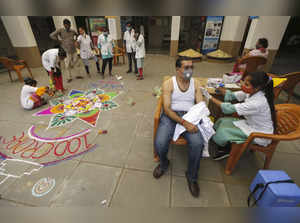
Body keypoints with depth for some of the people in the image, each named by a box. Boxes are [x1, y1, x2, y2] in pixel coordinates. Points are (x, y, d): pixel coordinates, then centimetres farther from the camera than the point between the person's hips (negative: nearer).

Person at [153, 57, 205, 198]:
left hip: (189, 116, 2)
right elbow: (167, 108, -10)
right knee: (159, 143, -26)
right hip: (170, 115, -1)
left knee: (197, 143, -26)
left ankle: (192, 176, 5)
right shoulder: (168, 83, 0)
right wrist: (183, 122, -23)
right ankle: (164, 163, 14)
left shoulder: (195, 83, 11)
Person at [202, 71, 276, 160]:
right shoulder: (252, 92, -12)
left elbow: (230, 109, -35)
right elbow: (232, 95, -6)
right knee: (222, 121, -2)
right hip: (251, 124, 8)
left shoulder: (258, 102, -35)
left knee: (224, 131, -17)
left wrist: (210, 98, -32)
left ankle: (226, 150, 16)